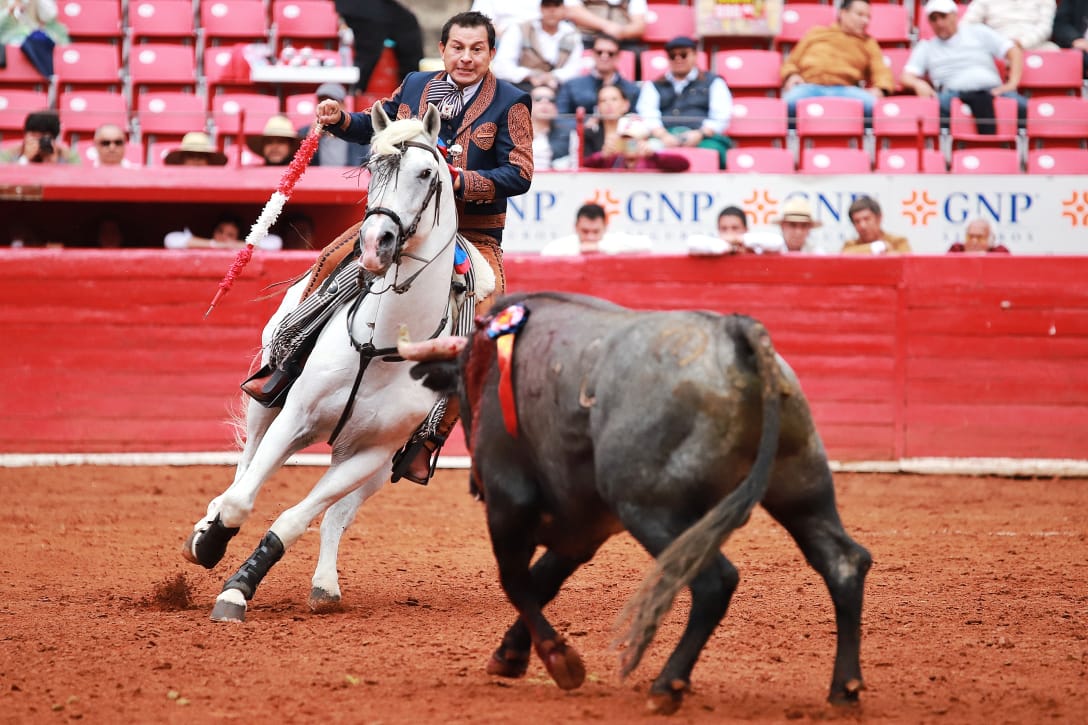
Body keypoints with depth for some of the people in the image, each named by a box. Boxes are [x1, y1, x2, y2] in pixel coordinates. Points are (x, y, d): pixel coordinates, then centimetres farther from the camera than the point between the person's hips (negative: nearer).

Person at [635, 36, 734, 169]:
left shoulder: (713, 82, 23)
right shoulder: (653, 86, 27)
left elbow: (721, 118, 9)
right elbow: (648, 116, 10)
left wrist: (700, 133, -11)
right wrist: (663, 135, -12)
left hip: (703, 138, -1)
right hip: (664, 137, 1)